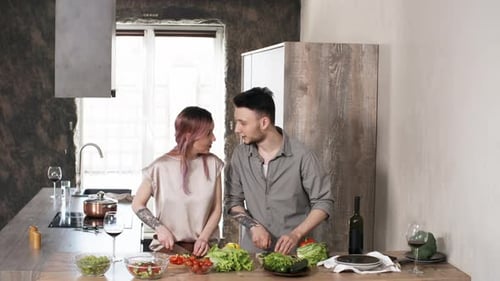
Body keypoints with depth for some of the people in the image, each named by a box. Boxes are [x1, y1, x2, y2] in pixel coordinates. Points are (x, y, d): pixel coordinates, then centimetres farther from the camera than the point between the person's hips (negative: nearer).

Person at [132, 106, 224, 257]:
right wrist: (159, 228, -10)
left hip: (204, 248, 1)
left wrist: (204, 238, -9)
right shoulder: (161, 167, -6)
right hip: (168, 248, -1)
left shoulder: (213, 164, 1)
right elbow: (137, 204, 4)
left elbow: (217, 209, 5)